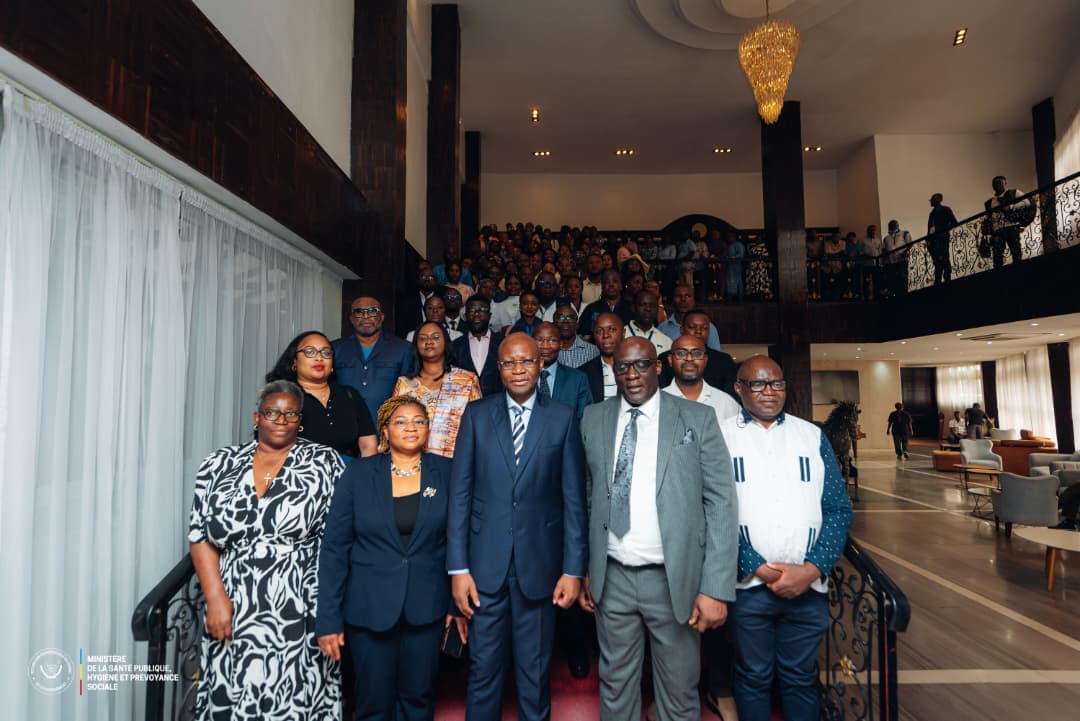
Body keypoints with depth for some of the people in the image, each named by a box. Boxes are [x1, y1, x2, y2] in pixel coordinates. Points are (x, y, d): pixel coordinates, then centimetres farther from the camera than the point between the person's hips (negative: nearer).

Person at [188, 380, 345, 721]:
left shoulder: (324, 462, 0)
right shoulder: (219, 465, 6)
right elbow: (200, 537, 5)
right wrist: (216, 598, -5)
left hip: (301, 613, -2)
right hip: (233, 613, 2)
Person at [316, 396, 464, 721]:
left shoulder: (446, 473, -2)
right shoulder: (358, 475, -4)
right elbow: (334, 549, -4)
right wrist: (328, 618, -6)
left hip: (426, 607, 1)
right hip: (369, 608, 0)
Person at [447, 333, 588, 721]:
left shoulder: (562, 418, 0)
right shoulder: (476, 414, 1)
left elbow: (573, 498, -1)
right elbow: (460, 492, -1)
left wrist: (573, 569, -4)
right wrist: (458, 567, -4)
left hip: (539, 564, 0)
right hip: (485, 563, 1)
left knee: (535, 673, 15)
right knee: (483, 670, 13)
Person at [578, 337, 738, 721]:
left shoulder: (697, 419, -5)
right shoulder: (593, 419, 4)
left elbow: (720, 504, -7)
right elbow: (589, 497, 7)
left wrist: (716, 588, -11)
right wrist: (584, 569, 5)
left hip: (674, 579, -2)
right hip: (611, 578, 2)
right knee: (615, 684, 17)